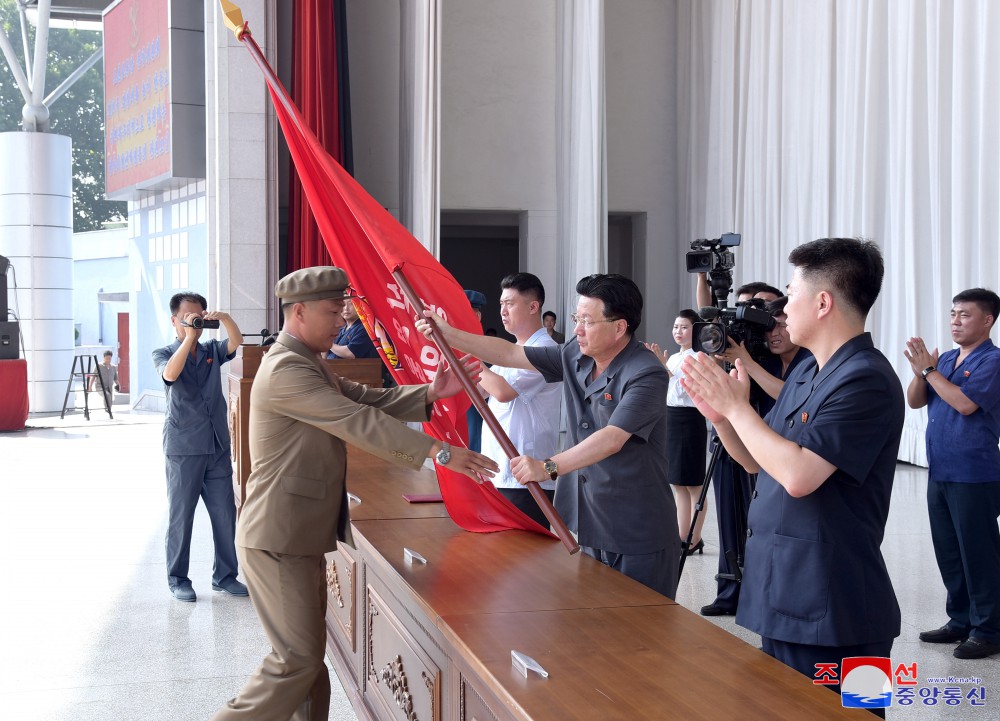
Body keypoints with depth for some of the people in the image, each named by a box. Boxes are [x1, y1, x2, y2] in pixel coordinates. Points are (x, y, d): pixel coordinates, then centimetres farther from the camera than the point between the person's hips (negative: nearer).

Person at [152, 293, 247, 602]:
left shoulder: (211, 351, 11)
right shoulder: (163, 354, 2)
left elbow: (236, 341, -8)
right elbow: (170, 373, -21)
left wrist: (225, 319, -27)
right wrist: (189, 336, -25)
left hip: (218, 446, 4)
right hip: (183, 449, -4)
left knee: (225, 513, 7)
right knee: (180, 515, 3)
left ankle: (225, 575, 18)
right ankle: (177, 579, 13)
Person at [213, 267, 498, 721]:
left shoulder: (311, 366, 17)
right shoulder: (285, 369, -18)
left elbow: (367, 400, 10)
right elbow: (358, 423, -25)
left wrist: (429, 394, -6)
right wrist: (439, 452, -26)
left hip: (304, 535, 10)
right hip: (279, 540, -10)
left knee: (308, 652, 14)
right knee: (297, 659, -7)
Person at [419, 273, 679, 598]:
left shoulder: (646, 374, -20)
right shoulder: (575, 355, 4)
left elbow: (613, 438, -31)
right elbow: (510, 354, 8)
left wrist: (549, 467, -39)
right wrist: (447, 334, 2)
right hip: (590, 526, 7)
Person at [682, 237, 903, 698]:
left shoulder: (865, 380, -19)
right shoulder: (805, 372, 11)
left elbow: (798, 475, -28)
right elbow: (759, 461, 18)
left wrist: (736, 406, -17)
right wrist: (720, 416, 0)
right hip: (785, 598, 9)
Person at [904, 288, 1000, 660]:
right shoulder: (945, 359, 11)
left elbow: (965, 403, -22)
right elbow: (914, 401, 9)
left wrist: (930, 369, -18)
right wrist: (919, 371, -9)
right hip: (939, 472, 7)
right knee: (948, 550, 13)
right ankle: (961, 620, 24)